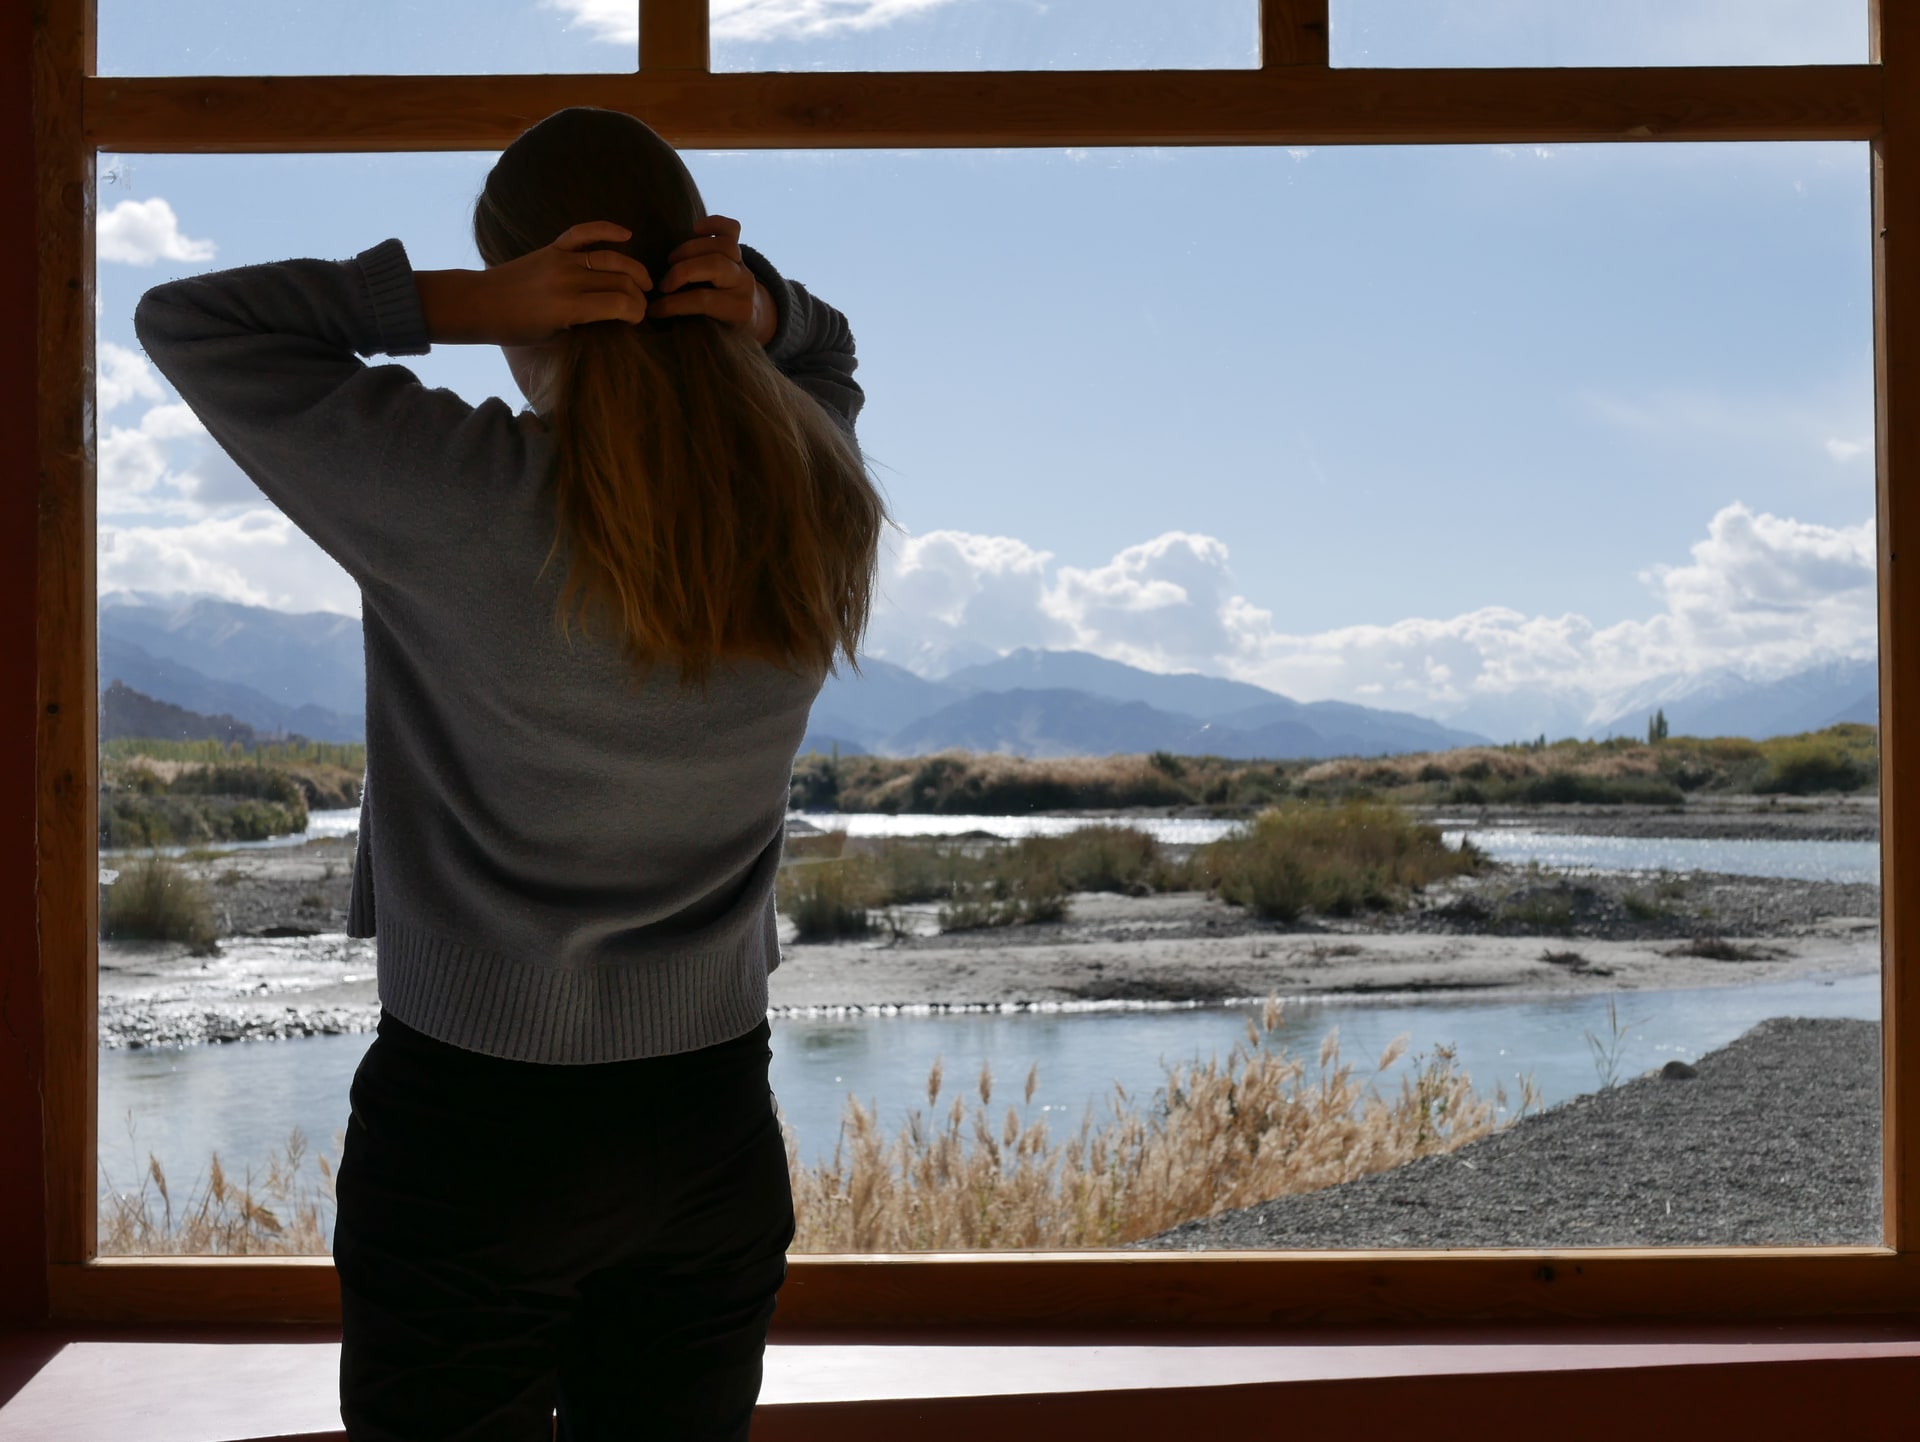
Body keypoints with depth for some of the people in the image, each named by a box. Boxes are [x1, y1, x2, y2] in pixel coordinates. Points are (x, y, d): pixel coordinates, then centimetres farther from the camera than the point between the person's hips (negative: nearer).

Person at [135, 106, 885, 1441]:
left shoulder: (466, 501, -19)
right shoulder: (818, 509, -5)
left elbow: (184, 320, -7)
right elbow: (826, 355, 19)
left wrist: (456, 303, -16)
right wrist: (761, 306, -3)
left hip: (476, 1129, -4)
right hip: (715, 1124, 5)